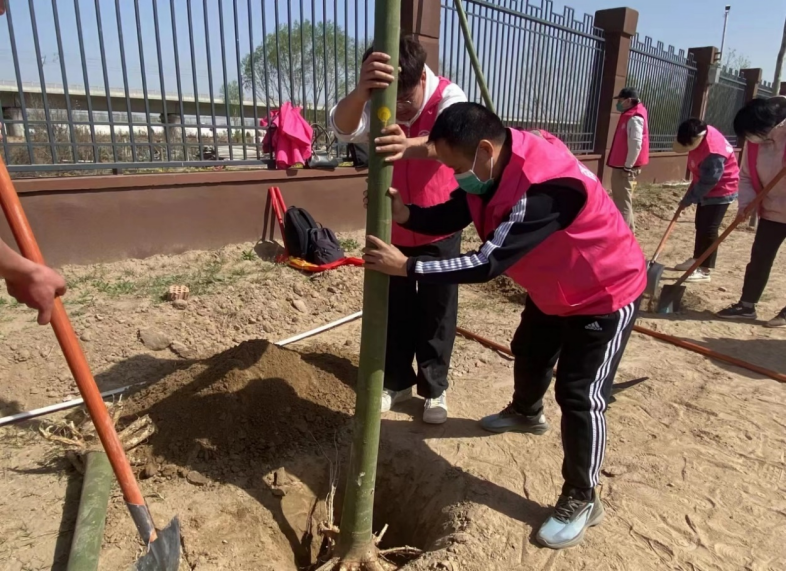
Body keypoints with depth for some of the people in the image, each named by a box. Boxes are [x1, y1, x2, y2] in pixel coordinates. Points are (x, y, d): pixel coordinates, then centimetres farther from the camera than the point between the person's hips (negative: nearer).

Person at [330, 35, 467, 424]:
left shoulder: (448, 96, -17)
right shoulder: (376, 104, -11)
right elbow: (344, 129, -33)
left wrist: (410, 147, -63)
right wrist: (361, 91, -56)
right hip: (392, 229, 3)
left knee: (436, 311, 8)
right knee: (394, 309, 13)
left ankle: (435, 388, 26)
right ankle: (396, 381, 31)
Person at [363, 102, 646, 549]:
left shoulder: (546, 187, -40)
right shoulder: (490, 169, -12)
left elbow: (488, 264, -43)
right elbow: (448, 219, -9)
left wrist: (406, 266, -40)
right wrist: (405, 213, -29)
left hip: (607, 294, -9)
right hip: (554, 289, 9)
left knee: (579, 395, -7)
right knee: (529, 353, 25)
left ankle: (582, 500, 14)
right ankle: (527, 414, 57)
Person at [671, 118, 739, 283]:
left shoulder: (713, 152, -34)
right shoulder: (699, 136, -5)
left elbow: (708, 182, -26)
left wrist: (687, 200, -16)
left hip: (721, 190, -9)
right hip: (706, 188, 9)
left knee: (709, 230, -7)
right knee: (700, 225, 17)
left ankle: (705, 270, 0)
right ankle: (697, 259, 31)